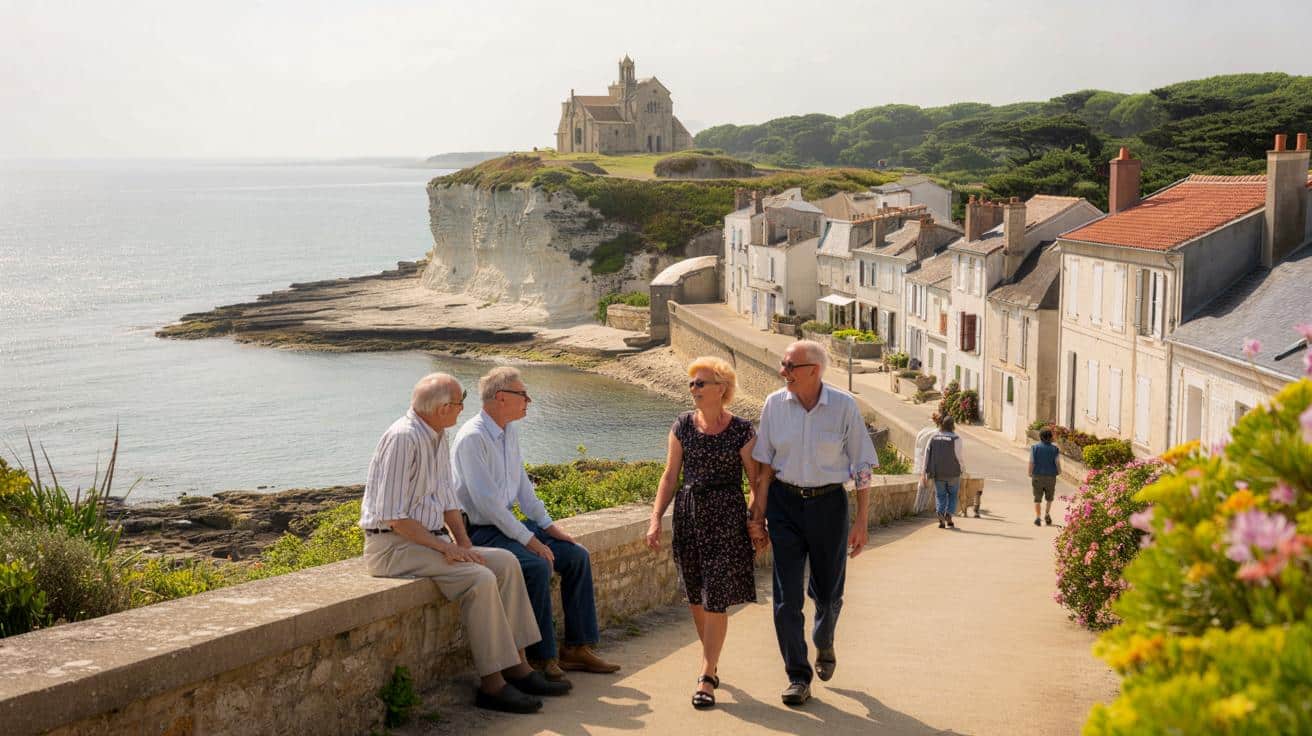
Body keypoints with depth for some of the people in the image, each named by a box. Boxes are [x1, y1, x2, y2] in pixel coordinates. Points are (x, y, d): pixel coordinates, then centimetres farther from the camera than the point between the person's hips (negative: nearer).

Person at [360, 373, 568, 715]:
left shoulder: (438, 436, 10)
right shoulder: (403, 439, -20)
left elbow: (447, 498, 17)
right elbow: (394, 517, -22)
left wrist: (463, 544, 3)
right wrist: (443, 546, -19)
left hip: (431, 538, 10)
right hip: (393, 545, -10)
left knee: (505, 562, -2)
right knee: (480, 578, -25)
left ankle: (517, 666, 0)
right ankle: (492, 684, -19)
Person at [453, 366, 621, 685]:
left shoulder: (510, 431, 9)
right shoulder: (473, 437, -20)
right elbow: (486, 501, -24)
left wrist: (547, 525, 8)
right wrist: (529, 539, -23)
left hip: (508, 522, 9)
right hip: (480, 530, -9)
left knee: (577, 556, -1)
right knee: (537, 566, -31)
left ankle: (577, 647, 5)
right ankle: (542, 658, -20)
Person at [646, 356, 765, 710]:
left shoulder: (742, 430, -4)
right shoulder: (683, 426, 5)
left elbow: (756, 481, -2)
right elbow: (670, 475, 8)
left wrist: (758, 523, -10)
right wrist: (655, 519, 1)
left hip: (727, 515, -4)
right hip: (688, 513, 4)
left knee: (715, 598, -8)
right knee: (695, 597, 9)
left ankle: (706, 678, -5)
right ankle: (712, 663, 27)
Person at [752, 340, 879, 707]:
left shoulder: (844, 406, -7)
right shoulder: (774, 404, -3)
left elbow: (863, 466, -2)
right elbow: (764, 466, 3)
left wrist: (861, 522, -5)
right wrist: (758, 516, 0)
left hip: (829, 502, -1)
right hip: (785, 502, 1)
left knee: (828, 592, 12)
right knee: (786, 596, -4)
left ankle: (824, 644, 44)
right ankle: (798, 677, 5)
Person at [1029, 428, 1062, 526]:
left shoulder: (1034, 447, -4)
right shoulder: (1054, 449, -2)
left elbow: (1031, 462, -8)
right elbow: (1057, 462, -8)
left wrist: (1030, 473, 4)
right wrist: (1059, 471, 11)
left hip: (1037, 476, 0)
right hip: (1051, 476, 0)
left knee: (1037, 498, 8)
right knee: (1049, 497, 19)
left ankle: (1037, 517, -1)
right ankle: (1047, 513, 3)